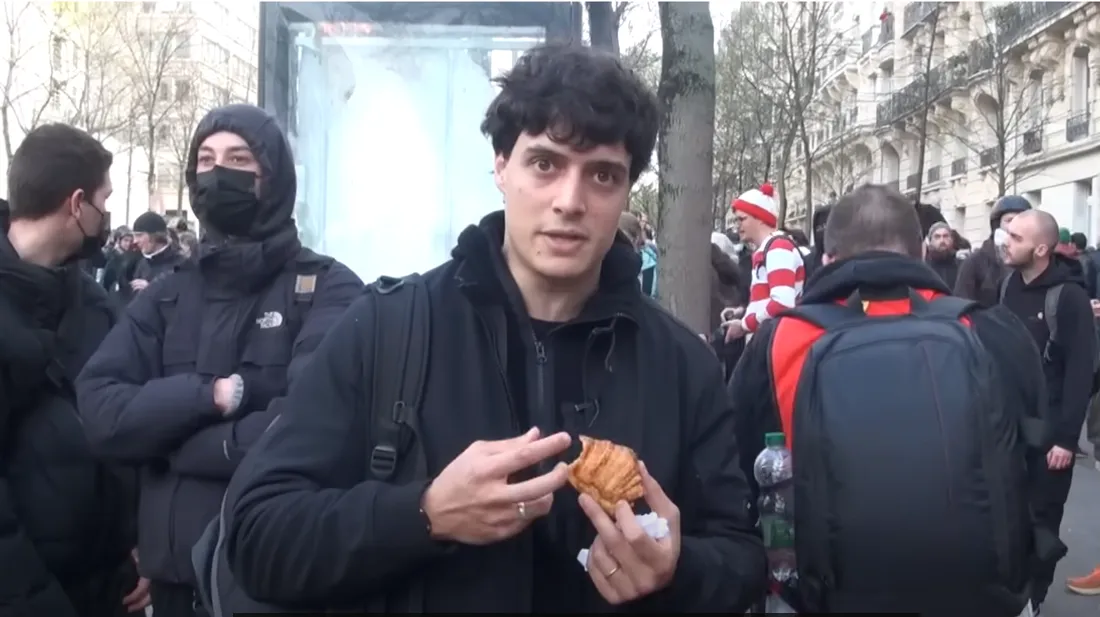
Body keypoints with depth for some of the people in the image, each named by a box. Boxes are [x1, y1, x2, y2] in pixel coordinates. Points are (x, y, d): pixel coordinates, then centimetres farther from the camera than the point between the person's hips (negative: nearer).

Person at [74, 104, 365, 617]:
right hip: (175, 568, 4)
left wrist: (171, 441, -11)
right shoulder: (164, 297, 8)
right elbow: (101, 413, -4)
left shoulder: (328, 289, -7)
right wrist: (211, 395, -18)